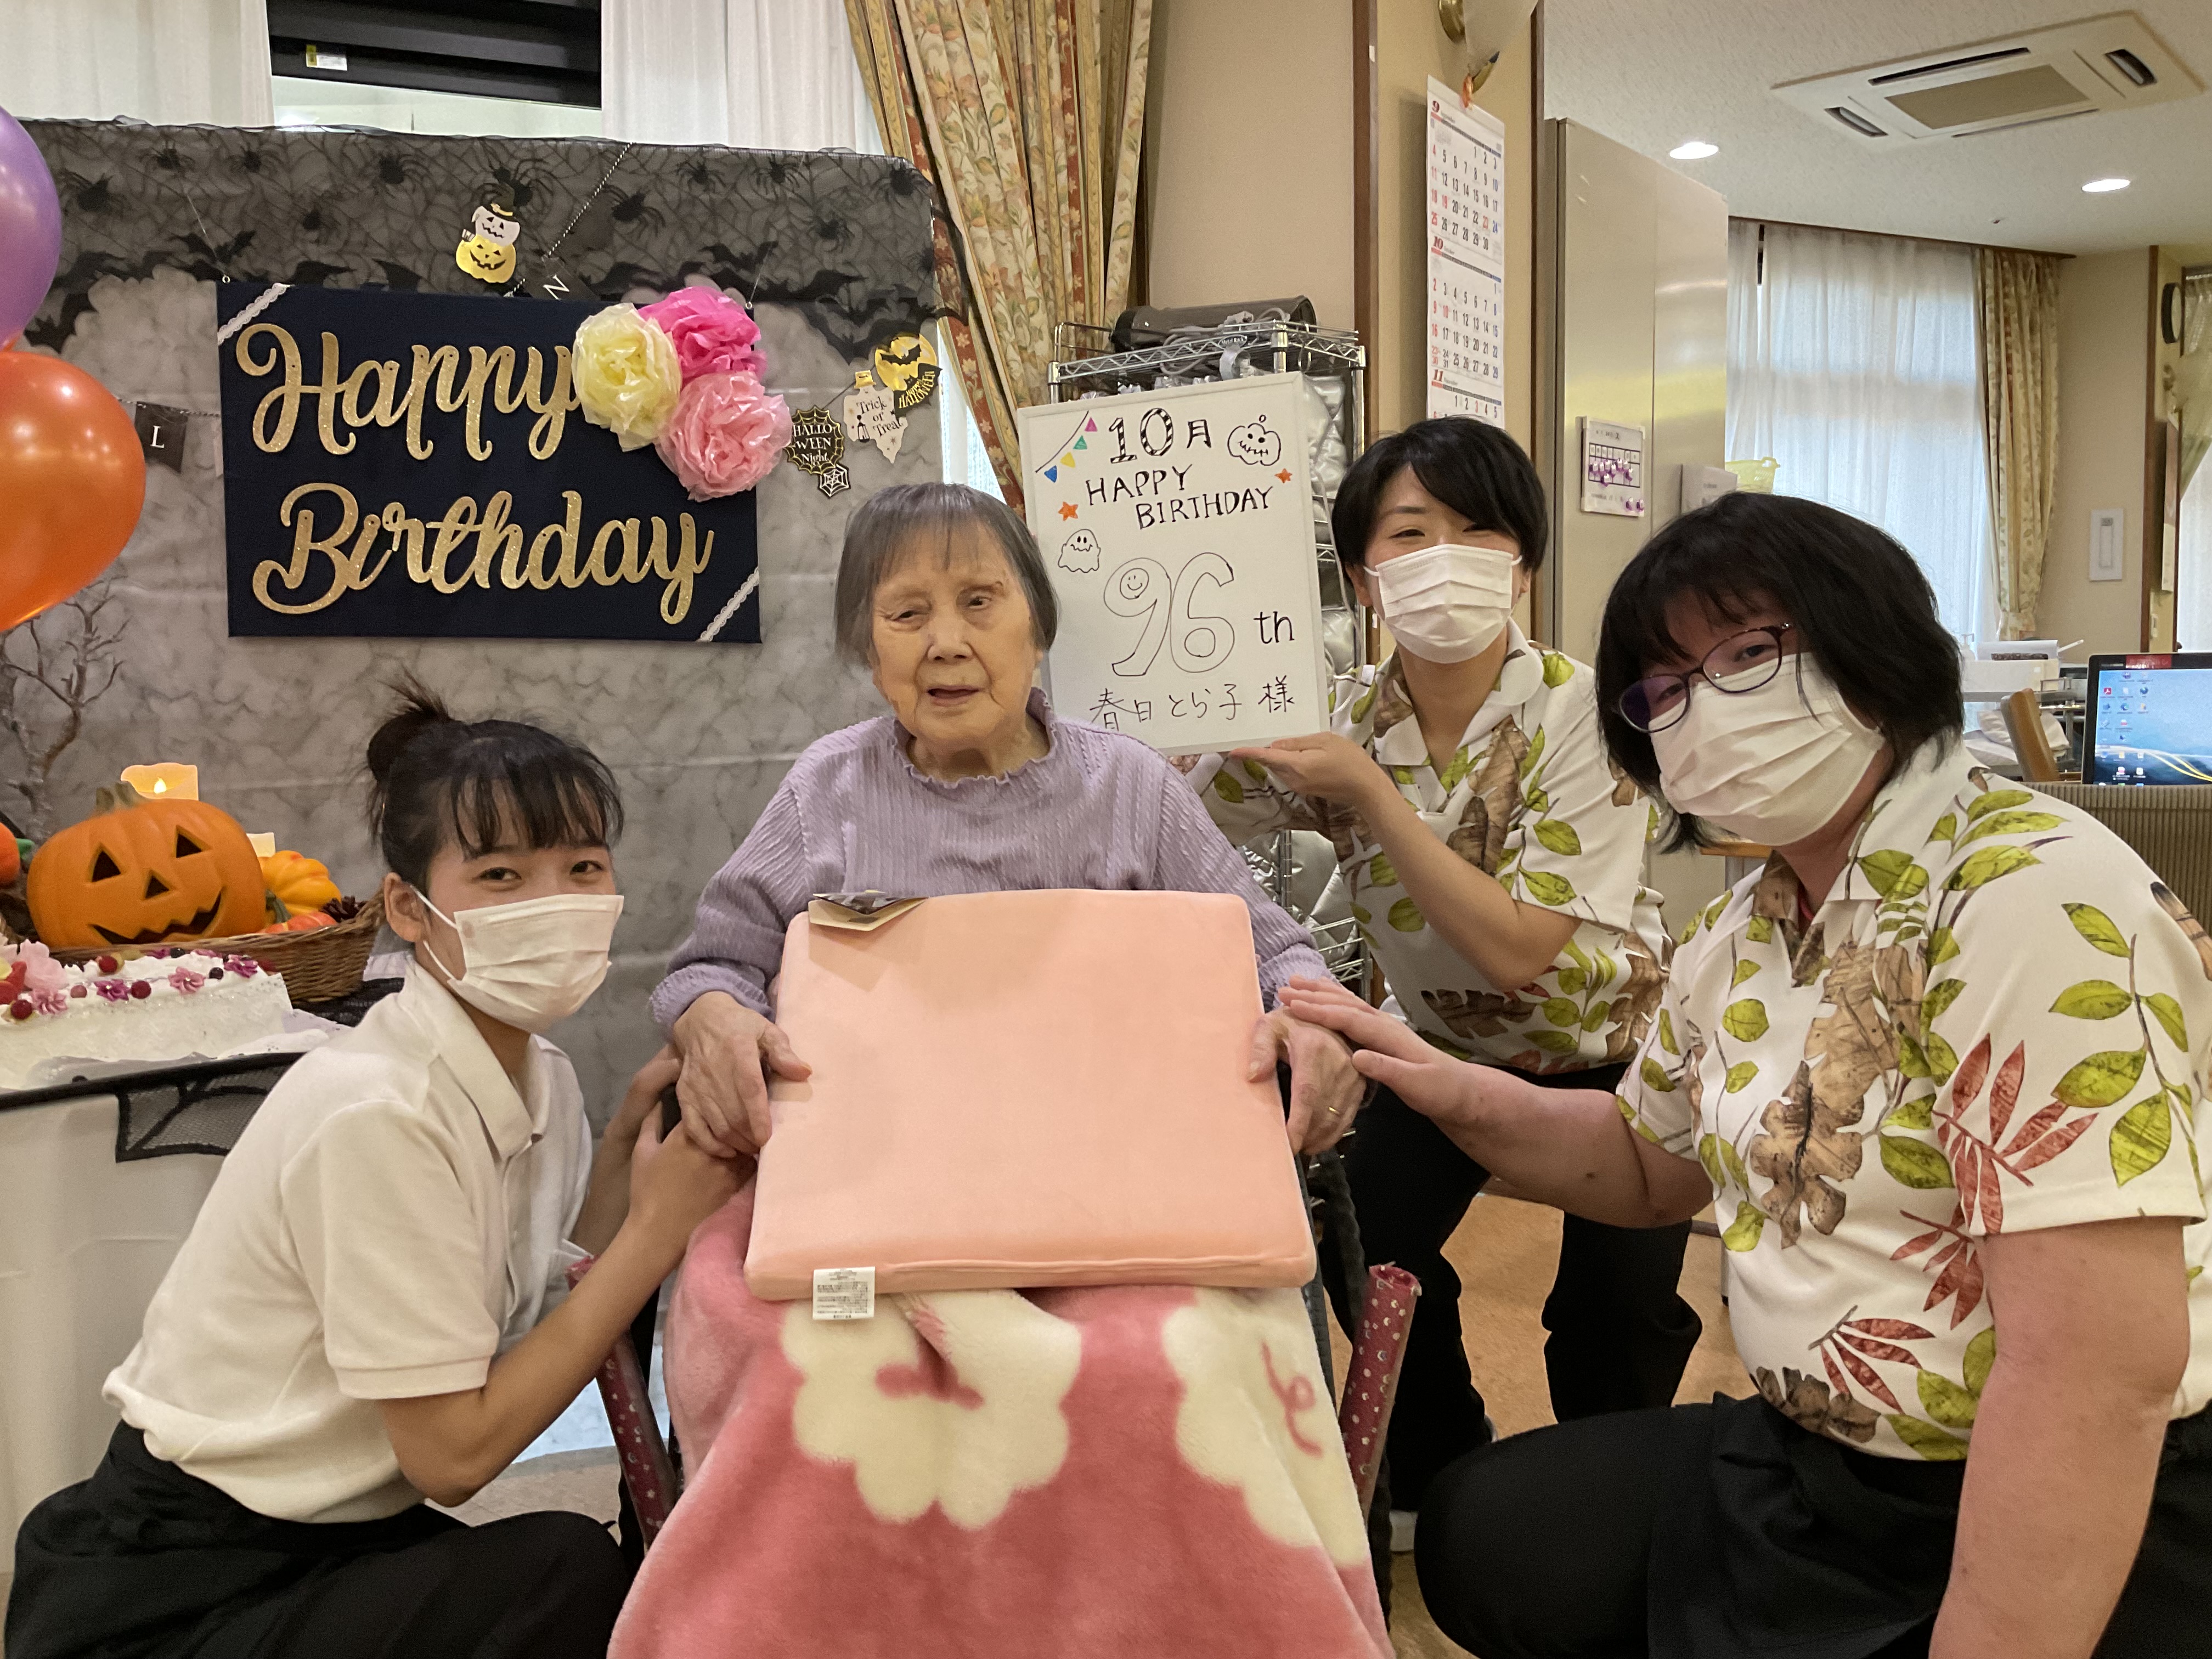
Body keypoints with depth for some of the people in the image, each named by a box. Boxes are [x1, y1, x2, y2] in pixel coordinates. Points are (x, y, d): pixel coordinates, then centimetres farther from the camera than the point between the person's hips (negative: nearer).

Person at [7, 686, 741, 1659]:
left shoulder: (540, 1077, -1)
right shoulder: (378, 1113, -26)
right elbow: (452, 1451, -21)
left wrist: (629, 1144, -8)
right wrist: (658, 1226, -21)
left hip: (326, 1534, 7)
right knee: (573, 1575, -25)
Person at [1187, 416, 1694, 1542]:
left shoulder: (1583, 715, -26)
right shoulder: (1345, 726, -15)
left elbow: (1528, 954, -34)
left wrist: (1372, 796, -38)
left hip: (1607, 1050, -3)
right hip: (1446, 1043, 3)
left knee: (1614, 1313, -16)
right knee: (1364, 1250, -13)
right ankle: (1444, 1477, 18)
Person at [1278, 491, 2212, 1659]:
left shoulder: (2036, 897, -23)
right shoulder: (1744, 935, 3)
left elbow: (2104, 1367, -28)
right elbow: (1650, 1165, 19)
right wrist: (1459, 1096, 1)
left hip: (2074, 1539, -8)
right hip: (1807, 1473, 8)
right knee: (1482, 1535, 15)